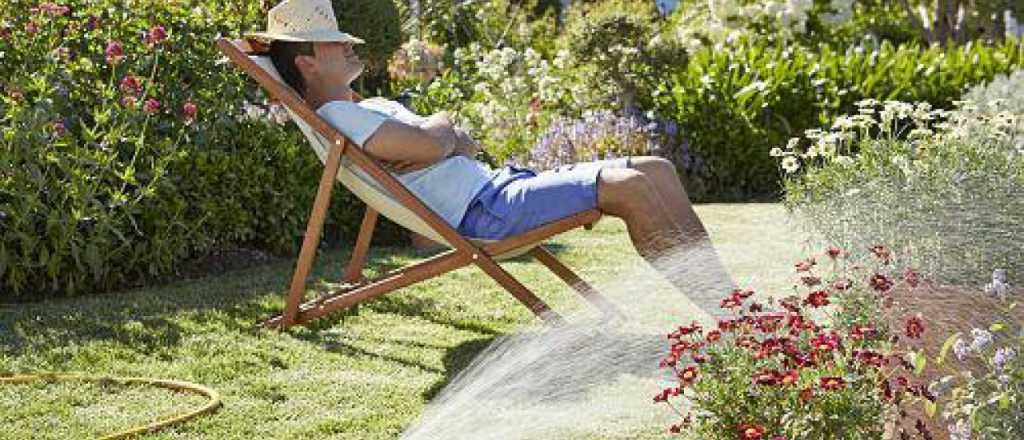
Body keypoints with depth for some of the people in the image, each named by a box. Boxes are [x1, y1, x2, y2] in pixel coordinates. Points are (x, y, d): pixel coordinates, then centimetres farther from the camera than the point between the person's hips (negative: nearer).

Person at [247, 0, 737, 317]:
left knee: (657, 170, 1)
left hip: (499, 184, 11)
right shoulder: (337, 115, -7)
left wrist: (453, 140, -2)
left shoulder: (371, 108, 26)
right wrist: (442, 129, 4)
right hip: (484, 210, -11)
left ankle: (726, 299, -5)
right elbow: (429, 145, -19)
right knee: (631, 187, -22)